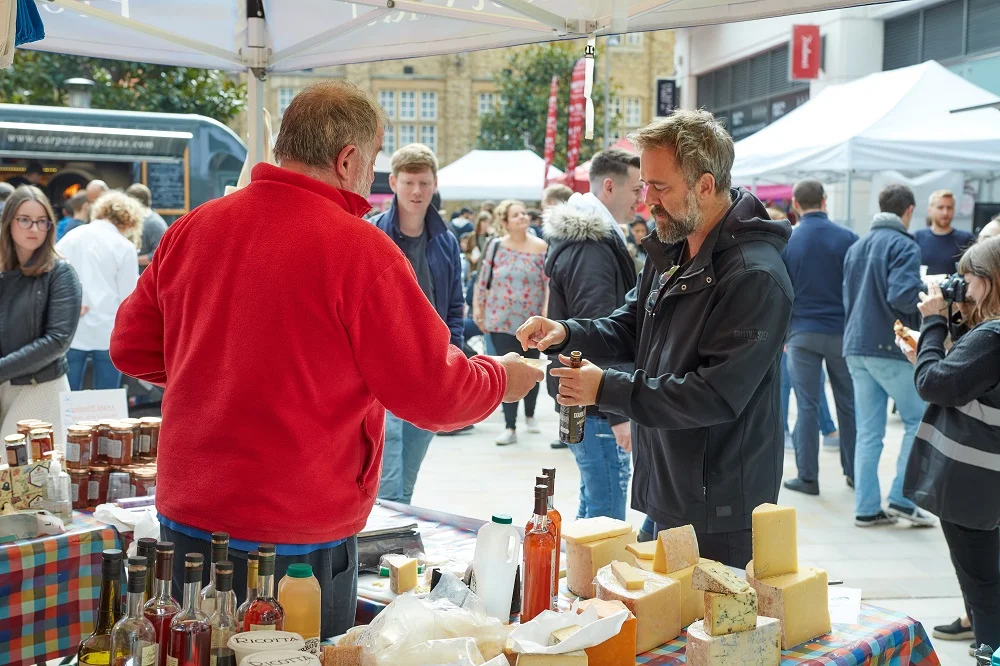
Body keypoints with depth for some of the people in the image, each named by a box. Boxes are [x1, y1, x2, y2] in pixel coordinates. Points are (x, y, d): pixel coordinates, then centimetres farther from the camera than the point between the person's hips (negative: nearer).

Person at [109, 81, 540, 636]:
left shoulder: (192, 228, 0)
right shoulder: (360, 249, -17)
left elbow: (131, 348, 10)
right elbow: (435, 396, -13)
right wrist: (503, 378, 7)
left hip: (184, 515, 6)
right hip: (297, 542, -6)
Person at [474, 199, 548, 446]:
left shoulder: (541, 247, -3)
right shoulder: (496, 246, 0)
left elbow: (550, 282, -5)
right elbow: (483, 280, 4)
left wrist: (547, 310, -15)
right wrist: (478, 308, 4)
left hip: (532, 320, 0)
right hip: (501, 321, 0)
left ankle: (530, 415, 36)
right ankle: (510, 428, 1)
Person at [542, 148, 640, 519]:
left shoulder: (593, 240, 16)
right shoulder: (591, 248, -17)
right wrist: (618, 413, -23)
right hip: (596, 407, -11)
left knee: (593, 509, 20)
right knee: (606, 520, -6)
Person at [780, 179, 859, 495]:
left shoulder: (785, 242, -4)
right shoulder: (847, 238, -3)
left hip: (803, 333, -1)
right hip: (842, 332, 1)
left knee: (807, 406, 3)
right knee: (849, 403, 12)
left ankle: (808, 477, 5)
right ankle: (854, 471, 21)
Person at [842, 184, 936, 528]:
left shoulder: (856, 247, 14)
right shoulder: (904, 245, -10)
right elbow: (902, 296, -22)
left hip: (855, 348, 7)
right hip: (890, 346, -7)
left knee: (868, 431, 9)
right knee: (919, 420, 6)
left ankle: (867, 508, 10)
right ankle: (902, 498, 3)